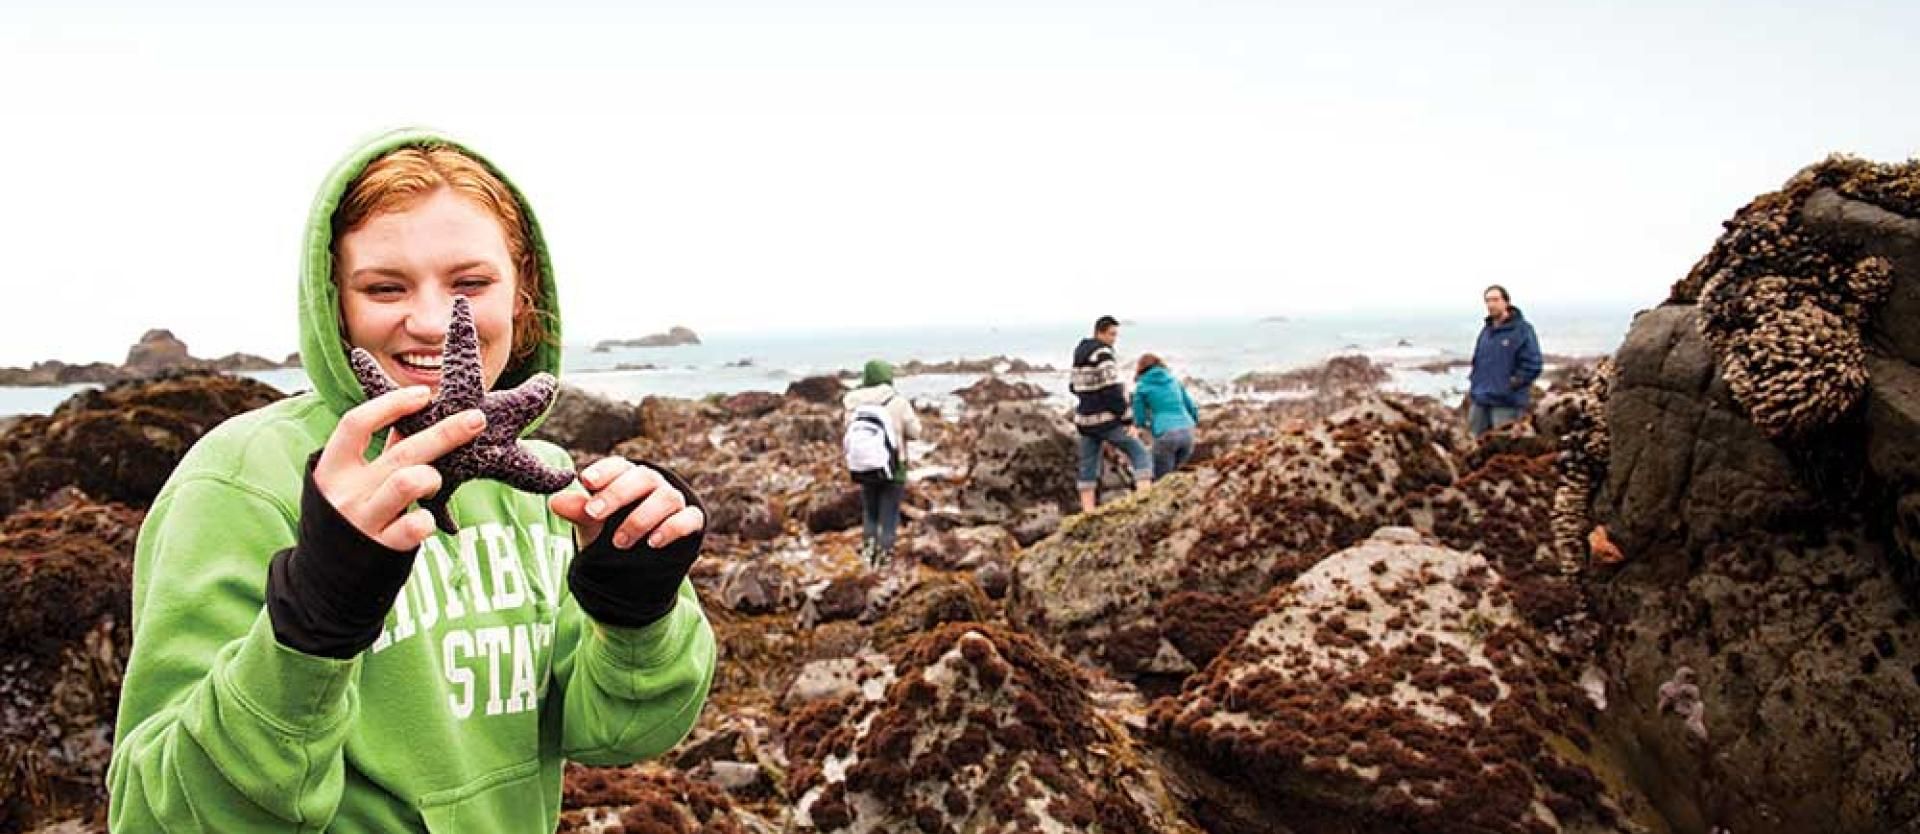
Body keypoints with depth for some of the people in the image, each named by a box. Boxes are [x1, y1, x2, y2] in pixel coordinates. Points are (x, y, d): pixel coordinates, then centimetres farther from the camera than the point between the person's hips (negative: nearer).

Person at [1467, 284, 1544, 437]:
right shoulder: (1486, 330, 16)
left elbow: (1532, 365, -11)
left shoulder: (1522, 329, -7)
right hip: (1479, 402, 7)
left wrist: (1513, 383, -12)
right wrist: (1473, 383, 13)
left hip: (1506, 404, -7)